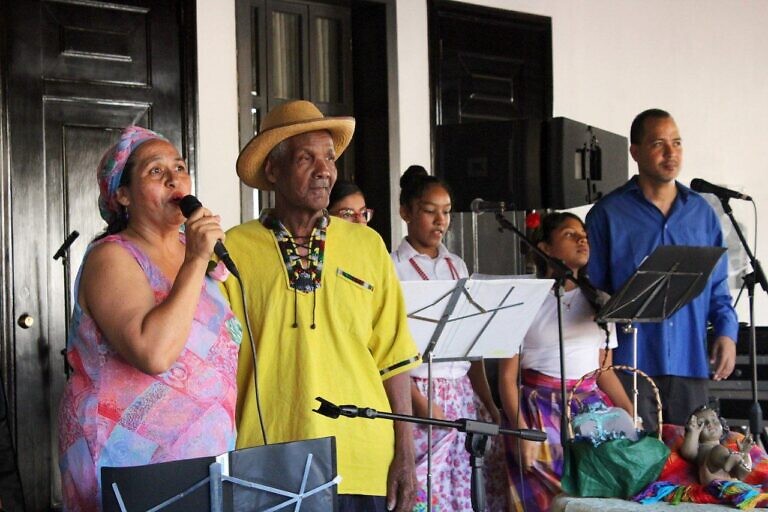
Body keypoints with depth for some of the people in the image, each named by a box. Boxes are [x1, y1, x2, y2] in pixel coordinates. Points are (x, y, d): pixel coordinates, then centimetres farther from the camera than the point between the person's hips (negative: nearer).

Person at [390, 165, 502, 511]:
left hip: (461, 394, 6)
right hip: (418, 392, -6)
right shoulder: (393, 268, -4)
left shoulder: (457, 266, 15)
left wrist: (489, 403, 10)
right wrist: (420, 403, -16)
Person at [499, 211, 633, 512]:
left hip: (591, 405, 4)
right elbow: (508, 377, -2)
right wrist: (521, 432, -14)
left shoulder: (598, 302, 15)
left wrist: (632, 413, 0)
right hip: (541, 410, -4)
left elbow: (605, 370, 15)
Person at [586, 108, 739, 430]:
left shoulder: (702, 212, 12)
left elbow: (718, 288, 15)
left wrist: (726, 332, -1)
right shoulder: (607, 214, 1)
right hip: (630, 366, -3)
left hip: (690, 364, 4)